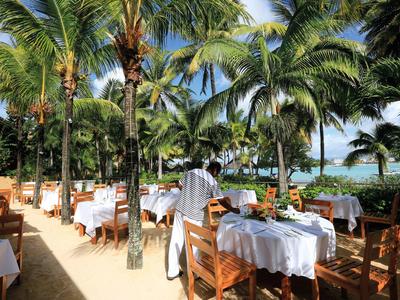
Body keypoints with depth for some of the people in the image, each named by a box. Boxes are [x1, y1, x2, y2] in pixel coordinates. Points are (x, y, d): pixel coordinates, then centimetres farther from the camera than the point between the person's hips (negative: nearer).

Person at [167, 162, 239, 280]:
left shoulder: (191, 172, 5)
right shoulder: (212, 182, -10)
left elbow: (180, 185, 15)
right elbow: (222, 201, -5)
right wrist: (234, 210, 11)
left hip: (180, 209, 6)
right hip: (194, 215, -6)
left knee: (176, 240, 14)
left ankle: (172, 272, 29)